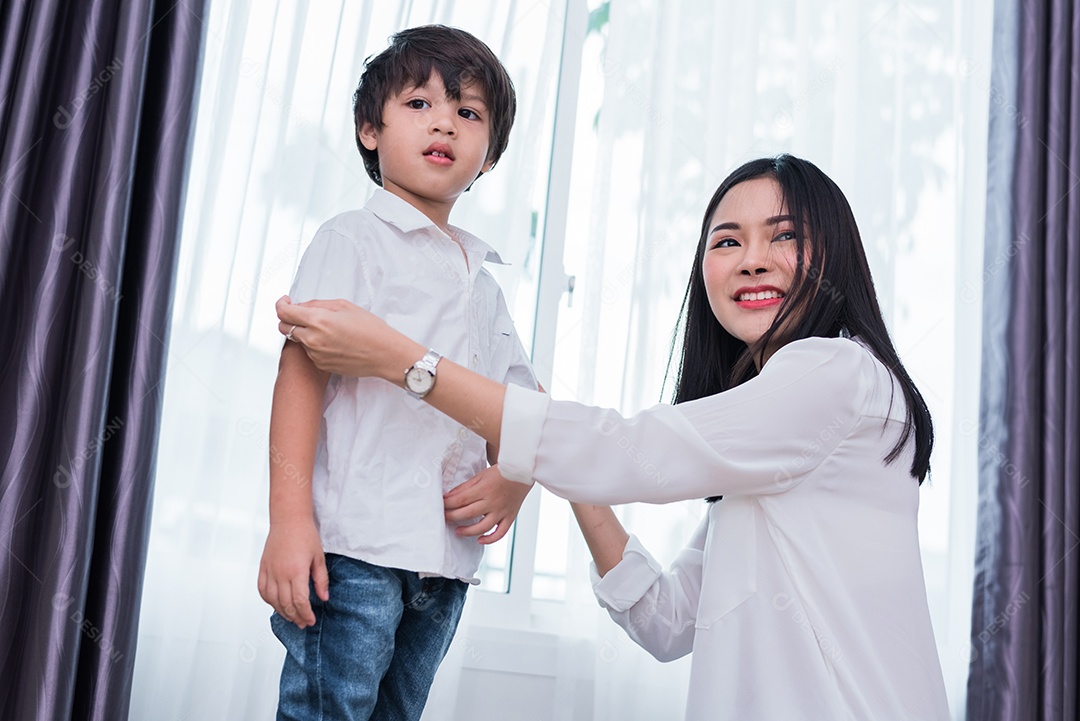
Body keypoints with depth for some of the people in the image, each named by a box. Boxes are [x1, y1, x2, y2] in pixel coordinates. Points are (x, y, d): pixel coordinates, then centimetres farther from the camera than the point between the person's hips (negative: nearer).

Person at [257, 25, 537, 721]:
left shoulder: (484, 281, 19)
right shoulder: (355, 239, 1)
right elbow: (304, 368, -8)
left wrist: (515, 477, -2)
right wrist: (290, 518, -17)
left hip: (447, 560, 6)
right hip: (354, 546, -6)